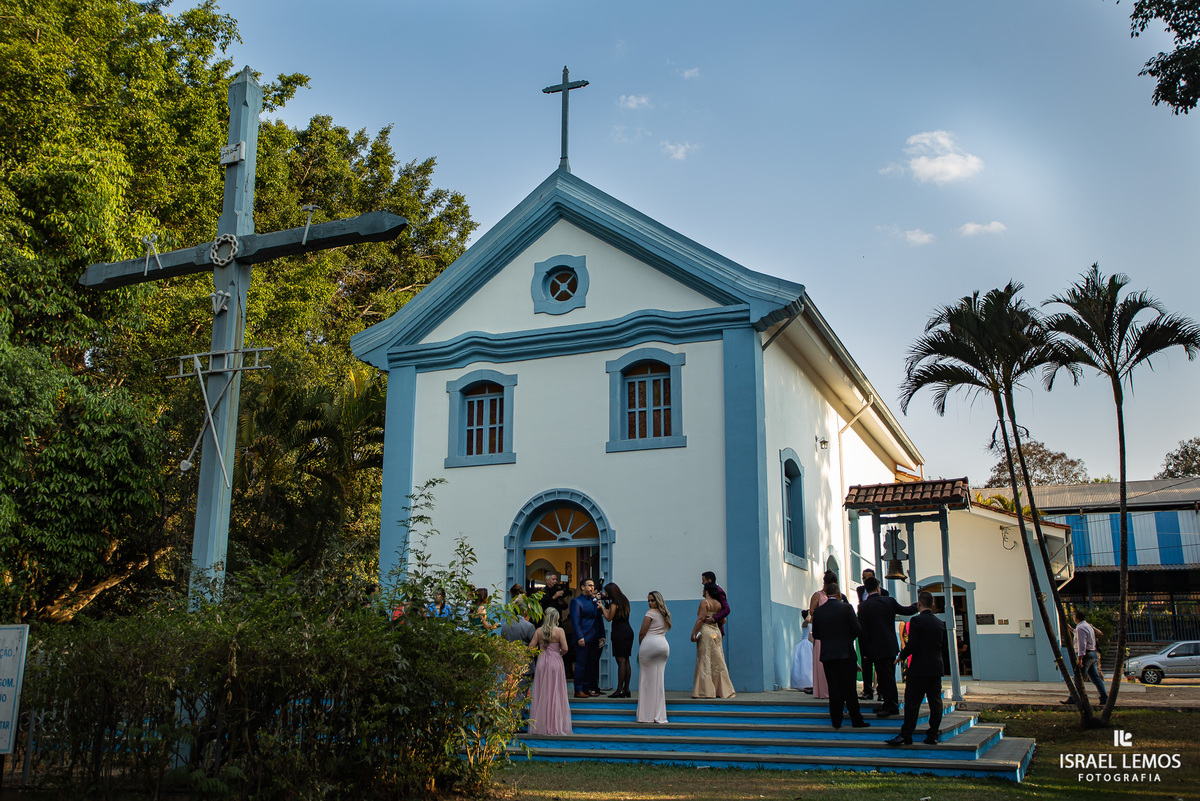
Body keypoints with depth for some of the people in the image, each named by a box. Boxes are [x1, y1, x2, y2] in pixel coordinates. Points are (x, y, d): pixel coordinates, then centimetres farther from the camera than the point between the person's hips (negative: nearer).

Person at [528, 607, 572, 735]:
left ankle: (541, 725, 11)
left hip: (541, 663, 3)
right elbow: (565, 648, -13)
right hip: (555, 663, -3)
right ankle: (556, 726, 4)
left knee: (541, 694, 9)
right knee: (556, 694, 4)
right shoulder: (559, 631, -7)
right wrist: (559, 653, 7)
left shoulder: (538, 631, 1)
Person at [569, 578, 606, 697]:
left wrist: (602, 635, 10)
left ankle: (588, 688, 17)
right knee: (581, 664, -3)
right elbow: (575, 621, -10)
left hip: (594, 638, 7)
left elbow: (600, 618, 17)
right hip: (583, 638, -7)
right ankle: (578, 690, 2)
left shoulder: (595, 600, 16)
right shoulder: (576, 601, -4)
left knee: (592, 664, 9)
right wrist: (580, 637, -17)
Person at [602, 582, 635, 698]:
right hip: (628, 631, 9)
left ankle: (620, 690, -9)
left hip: (620, 632, -9)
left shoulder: (614, 603, -12)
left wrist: (602, 608, 3)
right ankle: (626, 689, 11)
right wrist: (607, 599, 25)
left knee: (621, 661, -9)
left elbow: (609, 618, -6)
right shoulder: (624, 600, 13)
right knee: (626, 660, 10)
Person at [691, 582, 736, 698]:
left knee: (705, 661, -4)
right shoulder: (718, 604, 10)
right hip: (716, 631, 7)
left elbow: (701, 619, -16)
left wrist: (693, 632, -16)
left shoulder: (704, 602, -9)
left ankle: (705, 691, -5)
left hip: (705, 632, -7)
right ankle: (721, 690, 11)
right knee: (717, 661, 9)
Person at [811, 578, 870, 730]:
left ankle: (836, 721, 8)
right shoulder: (846, 608, -8)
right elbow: (857, 629, -6)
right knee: (850, 689, 3)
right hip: (846, 653, -3)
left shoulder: (818, 611, 2)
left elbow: (815, 634, 7)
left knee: (834, 689, 7)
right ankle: (856, 720, 7)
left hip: (827, 655, 3)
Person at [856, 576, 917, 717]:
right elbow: (906, 611, 15)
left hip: (877, 648, -5)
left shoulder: (863, 607, -10)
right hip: (891, 646, 5)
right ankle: (891, 704, 21)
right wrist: (916, 605, 37)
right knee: (889, 676, 14)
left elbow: (862, 631, -10)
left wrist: (864, 652, -3)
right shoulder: (889, 601, 1)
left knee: (885, 677, -1)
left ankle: (891, 706, 1)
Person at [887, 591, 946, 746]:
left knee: (912, 702, -3)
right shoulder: (940, 623, 9)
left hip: (919, 669, -6)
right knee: (935, 701, 6)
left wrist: (901, 656, -1)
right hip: (936, 668, 6)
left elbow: (911, 645, -16)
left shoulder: (917, 621, -12)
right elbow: (943, 645, 16)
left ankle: (906, 735, -2)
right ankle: (932, 736, 8)